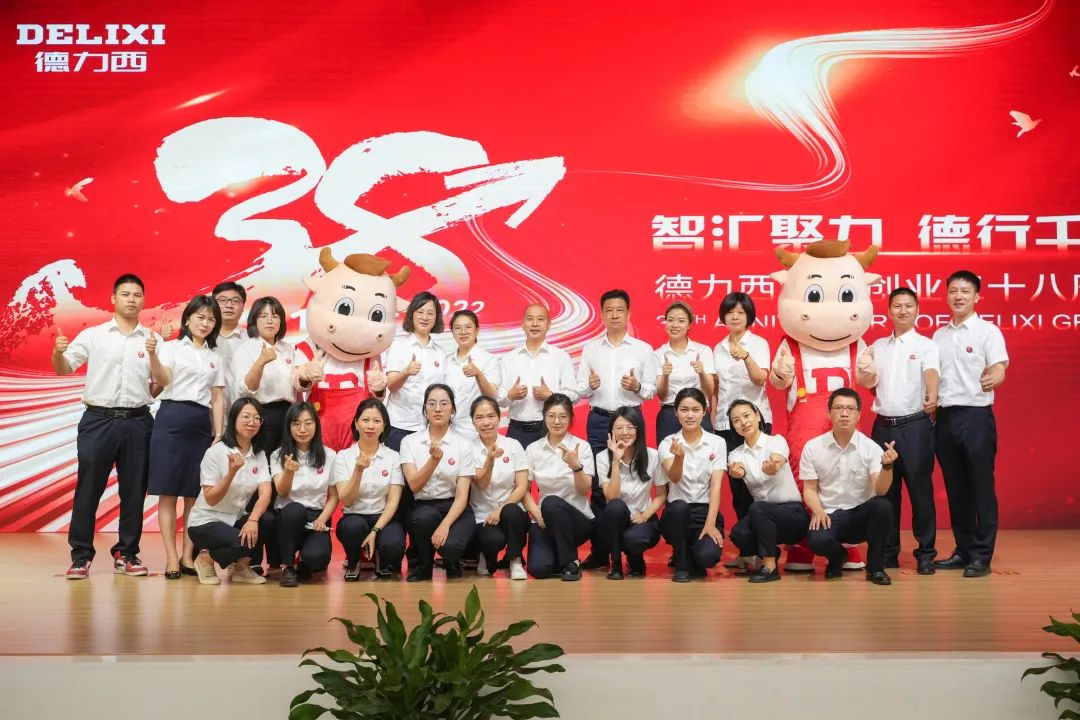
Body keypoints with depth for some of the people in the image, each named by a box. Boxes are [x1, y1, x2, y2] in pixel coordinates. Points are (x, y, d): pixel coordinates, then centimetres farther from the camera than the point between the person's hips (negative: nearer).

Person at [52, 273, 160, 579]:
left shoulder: (153, 339, 8)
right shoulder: (93, 335, 6)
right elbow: (64, 369, 4)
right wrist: (57, 352, -17)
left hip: (138, 422, 1)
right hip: (98, 419, -1)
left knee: (134, 490, 6)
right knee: (88, 489, 0)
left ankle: (127, 553, 16)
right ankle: (81, 555, 7)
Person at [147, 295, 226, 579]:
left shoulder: (215, 357, 16)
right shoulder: (171, 348, 4)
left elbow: (218, 398, 13)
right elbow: (163, 380, -12)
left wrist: (219, 434, 5)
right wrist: (152, 355, -31)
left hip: (202, 425, 4)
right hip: (172, 419, -4)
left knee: (194, 494, 4)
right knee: (168, 492, -3)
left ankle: (187, 556, 9)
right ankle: (171, 558, -2)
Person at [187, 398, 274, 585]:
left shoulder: (259, 455, 1)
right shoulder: (216, 452, -14)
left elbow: (265, 493, -12)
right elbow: (210, 499, -16)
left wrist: (252, 519, -30)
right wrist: (232, 472, -30)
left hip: (236, 520, 5)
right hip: (206, 522, -5)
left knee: (268, 521, -25)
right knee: (244, 543, -32)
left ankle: (242, 566, 0)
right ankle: (206, 558, 0)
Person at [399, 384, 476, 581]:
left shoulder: (463, 444, -1)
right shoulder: (409, 442, 3)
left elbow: (462, 495, -7)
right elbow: (414, 485, -10)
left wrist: (445, 525, -24)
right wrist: (434, 459, -26)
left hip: (455, 509, -1)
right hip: (423, 508, 1)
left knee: (450, 545, -33)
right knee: (427, 516, -37)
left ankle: (451, 563, 7)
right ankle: (423, 565, -6)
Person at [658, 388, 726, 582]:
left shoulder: (717, 442, 1)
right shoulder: (668, 443, -2)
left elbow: (716, 486, -8)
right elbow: (674, 478, -21)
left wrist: (710, 523, -21)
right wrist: (679, 456, -43)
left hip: (706, 511, 0)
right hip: (676, 513, 0)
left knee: (708, 555, -30)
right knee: (678, 507, -36)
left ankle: (695, 561, 11)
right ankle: (682, 564, -10)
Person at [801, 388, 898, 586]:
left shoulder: (871, 447, -6)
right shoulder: (812, 447, -2)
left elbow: (880, 490, -17)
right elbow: (809, 489, 3)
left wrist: (887, 466, -37)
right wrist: (818, 511, -17)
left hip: (861, 514, 0)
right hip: (828, 515, 0)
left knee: (882, 505, -33)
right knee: (817, 540, -34)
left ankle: (875, 567, -9)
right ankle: (837, 557, 8)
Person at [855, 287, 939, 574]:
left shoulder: (925, 345, -1)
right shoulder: (878, 346, 13)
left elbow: (931, 373, -20)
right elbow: (869, 382, 14)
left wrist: (932, 397, -41)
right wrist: (865, 373, -10)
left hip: (915, 425, -4)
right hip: (883, 425, 4)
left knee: (920, 488, -2)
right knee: (885, 489, 7)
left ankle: (926, 553, 6)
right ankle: (888, 551, 16)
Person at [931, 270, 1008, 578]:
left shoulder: (987, 331, -2)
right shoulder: (939, 336, 14)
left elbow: (999, 370, -11)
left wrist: (991, 379, -29)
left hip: (976, 415, -5)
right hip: (945, 416, 5)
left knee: (981, 487, -2)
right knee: (955, 488, 10)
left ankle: (982, 556, 2)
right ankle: (963, 550, 18)